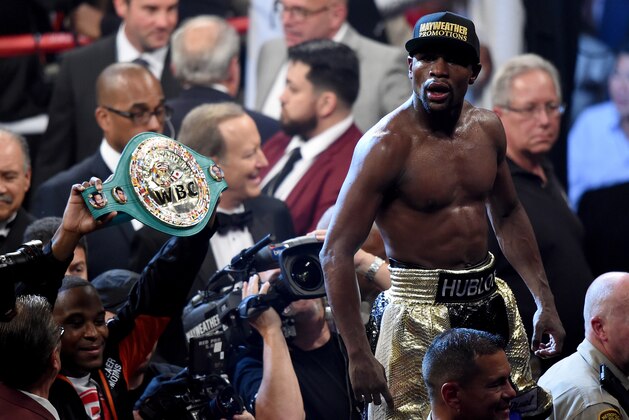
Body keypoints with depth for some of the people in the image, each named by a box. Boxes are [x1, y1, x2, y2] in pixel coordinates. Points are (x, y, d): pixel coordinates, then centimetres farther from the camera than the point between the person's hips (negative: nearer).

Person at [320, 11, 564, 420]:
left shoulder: (487, 128, 5)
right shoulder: (388, 144, -16)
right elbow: (336, 254, -18)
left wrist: (545, 301, 15)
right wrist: (359, 356, -24)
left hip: (492, 302, 7)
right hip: (422, 313, -7)